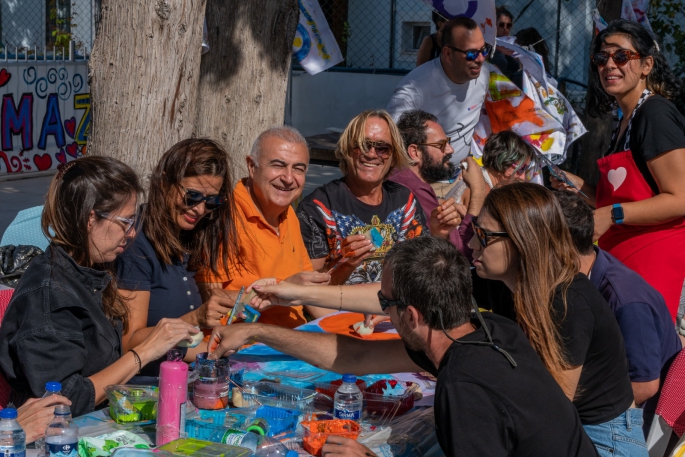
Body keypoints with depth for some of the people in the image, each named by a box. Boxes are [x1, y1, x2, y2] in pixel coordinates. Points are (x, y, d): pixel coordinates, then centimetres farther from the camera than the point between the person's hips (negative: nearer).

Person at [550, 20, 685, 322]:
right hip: (622, 262, 9)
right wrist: (579, 187, 13)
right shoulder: (626, 121, 19)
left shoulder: (656, 113, -9)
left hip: (653, 260, -9)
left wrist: (612, 215, -18)